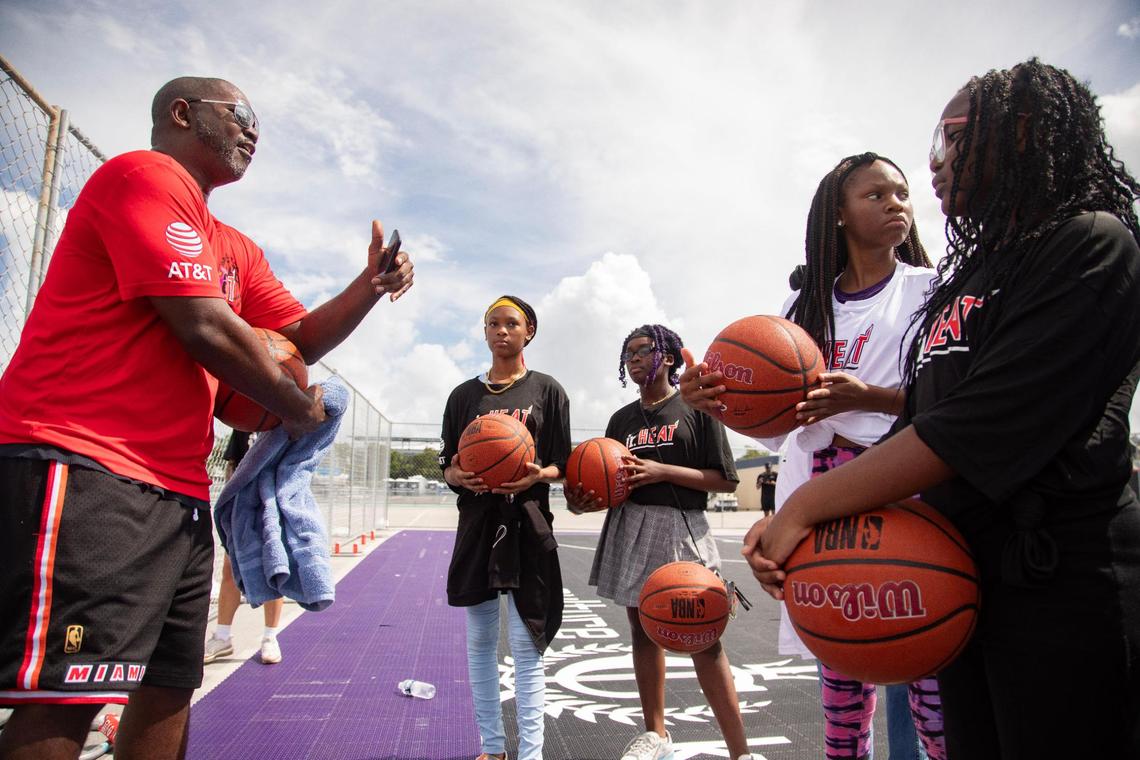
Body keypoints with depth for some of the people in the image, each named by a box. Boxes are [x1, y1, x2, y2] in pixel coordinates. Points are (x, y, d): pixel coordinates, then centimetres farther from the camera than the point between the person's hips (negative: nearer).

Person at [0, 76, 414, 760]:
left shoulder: (237, 251, 22)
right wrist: (298, 407, -2)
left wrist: (370, 285, 3)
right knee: (62, 703, -9)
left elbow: (300, 338, 18)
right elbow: (205, 327, -15)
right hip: (85, 471, -9)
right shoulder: (145, 174, -5)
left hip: (178, 489, 9)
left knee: (170, 687, 12)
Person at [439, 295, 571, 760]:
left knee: (525, 644, -2)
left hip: (527, 525, -3)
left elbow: (562, 465, 3)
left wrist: (537, 475, -18)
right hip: (477, 525, 3)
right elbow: (447, 466, 10)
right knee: (480, 642, 10)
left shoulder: (546, 390, 4)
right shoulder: (465, 395, 10)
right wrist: (460, 476, -13)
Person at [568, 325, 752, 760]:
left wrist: (662, 471, -16)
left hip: (682, 530, -5)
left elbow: (726, 480, -5)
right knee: (643, 631, 12)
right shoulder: (622, 419, 14)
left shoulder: (696, 406, 0)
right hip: (630, 527, 5)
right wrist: (586, 501, -7)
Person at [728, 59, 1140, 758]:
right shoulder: (967, 274, 16)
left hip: (1063, 576, -7)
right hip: (959, 578, 7)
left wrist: (806, 507, -19)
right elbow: (918, 426, 11)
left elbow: (979, 428, -21)